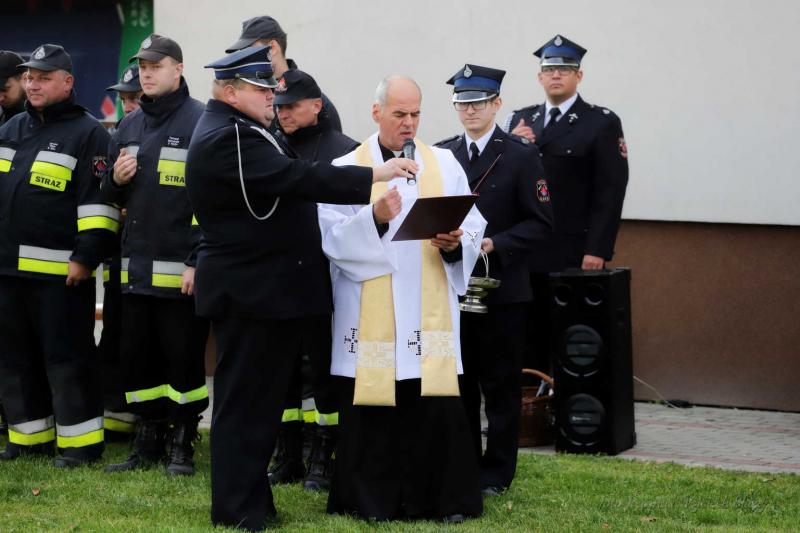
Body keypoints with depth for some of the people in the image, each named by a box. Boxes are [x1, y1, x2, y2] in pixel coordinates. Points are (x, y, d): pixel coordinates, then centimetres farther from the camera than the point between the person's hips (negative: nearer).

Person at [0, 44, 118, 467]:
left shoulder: (86, 132, -6)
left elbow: (98, 202, -11)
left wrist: (87, 257, -16)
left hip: (60, 272, -7)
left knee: (66, 359, -4)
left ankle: (81, 442, 3)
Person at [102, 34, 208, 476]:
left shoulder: (199, 121, -6)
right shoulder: (129, 127, 15)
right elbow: (113, 195, 23)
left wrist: (198, 261, -15)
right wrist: (116, 180, -1)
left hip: (181, 269, -6)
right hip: (136, 266, 6)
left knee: (183, 356, 0)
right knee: (136, 355, 10)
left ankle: (182, 443, 10)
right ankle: (148, 438, 20)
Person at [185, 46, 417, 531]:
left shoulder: (238, 132, 15)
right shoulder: (227, 140, -19)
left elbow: (286, 180, 20)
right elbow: (297, 178, -27)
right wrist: (374, 176, -27)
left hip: (266, 288, 11)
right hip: (252, 291, -11)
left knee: (261, 398, 15)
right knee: (246, 399, -3)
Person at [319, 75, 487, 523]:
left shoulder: (445, 164, 10)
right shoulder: (346, 169, 3)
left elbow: (473, 224, 6)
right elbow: (332, 237, -6)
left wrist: (456, 243, -15)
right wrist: (374, 218, -22)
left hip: (431, 312, 1)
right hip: (369, 314, -1)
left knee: (436, 407, -2)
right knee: (371, 410, 0)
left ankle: (444, 499, 8)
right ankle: (372, 500, 11)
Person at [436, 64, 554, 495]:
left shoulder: (521, 156, -2)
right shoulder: (440, 155, 10)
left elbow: (540, 222, -5)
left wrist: (494, 245, -17)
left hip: (502, 286, -4)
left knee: (500, 384, 2)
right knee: (458, 380, 8)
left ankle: (497, 472, 10)